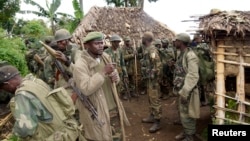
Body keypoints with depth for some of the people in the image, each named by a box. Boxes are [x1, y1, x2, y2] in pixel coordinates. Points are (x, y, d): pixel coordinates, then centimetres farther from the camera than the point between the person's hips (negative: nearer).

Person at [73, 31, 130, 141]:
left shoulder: (106, 57, 4)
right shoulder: (80, 65, -18)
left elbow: (116, 77, 15)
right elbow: (86, 89, -28)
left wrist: (115, 77, -9)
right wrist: (103, 72, -28)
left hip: (114, 109, 7)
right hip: (96, 113, -6)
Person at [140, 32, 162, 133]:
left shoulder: (152, 50, -19)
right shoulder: (147, 49, 12)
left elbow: (158, 65, -25)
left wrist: (154, 79, -22)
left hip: (152, 79, -10)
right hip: (149, 78, 10)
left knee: (155, 99, -4)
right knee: (150, 98, 19)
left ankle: (157, 122, 5)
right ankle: (152, 116, 33)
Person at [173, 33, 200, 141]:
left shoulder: (190, 56, -21)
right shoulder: (181, 54, 9)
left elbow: (193, 77, -27)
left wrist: (184, 92, -27)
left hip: (188, 91, -9)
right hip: (182, 89, 9)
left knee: (187, 114, 3)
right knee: (182, 112, 20)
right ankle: (185, 132, 37)